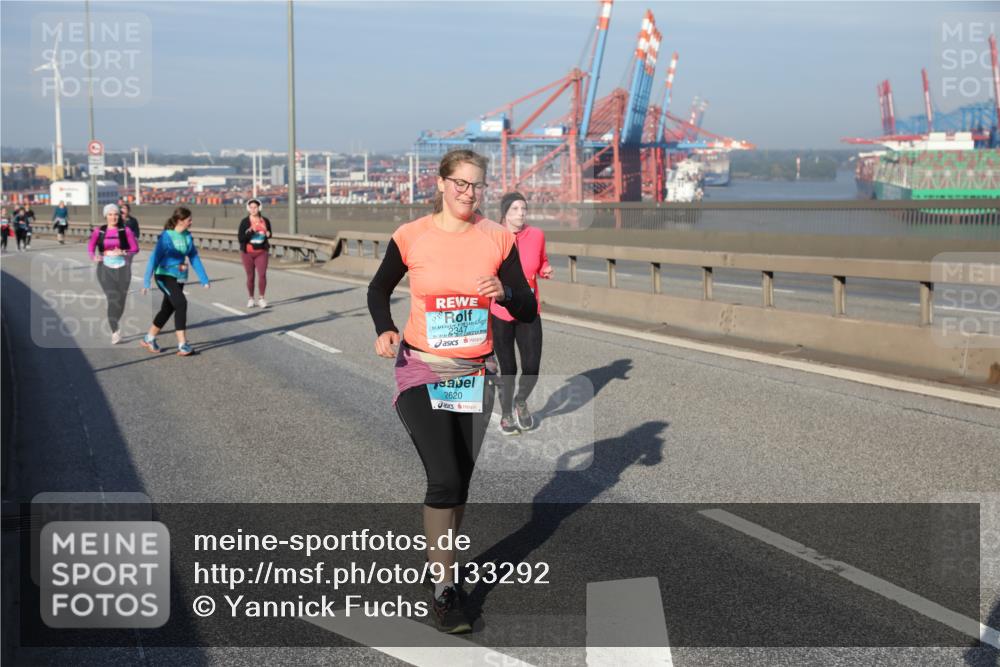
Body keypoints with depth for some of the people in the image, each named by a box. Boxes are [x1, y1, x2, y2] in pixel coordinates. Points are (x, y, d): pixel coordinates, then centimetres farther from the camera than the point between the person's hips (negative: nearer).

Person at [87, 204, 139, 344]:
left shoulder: (125, 230, 1)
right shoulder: (99, 231, 3)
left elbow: (135, 248, -1)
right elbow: (90, 247, -3)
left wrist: (123, 252, -20)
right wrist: (94, 257, -25)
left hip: (122, 268, 1)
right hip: (105, 269, -1)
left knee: (120, 300, 6)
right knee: (112, 299, -13)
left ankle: (115, 321, 36)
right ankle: (115, 331, -8)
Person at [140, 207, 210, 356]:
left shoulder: (187, 236, 3)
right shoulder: (166, 237, -17)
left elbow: (194, 258, 7)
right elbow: (154, 258, -18)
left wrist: (204, 279, 5)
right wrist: (146, 281, -20)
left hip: (180, 278, 7)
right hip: (165, 276, -7)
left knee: (168, 309, 14)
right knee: (181, 303, -21)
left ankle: (149, 339, 33)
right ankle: (182, 345, -20)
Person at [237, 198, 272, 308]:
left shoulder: (265, 221, 2)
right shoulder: (245, 222, -7)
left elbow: (269, 234, 19)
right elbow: (240, 238, -11)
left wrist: (268, 235, -5)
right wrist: (250, 232, -26)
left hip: (261, 252, 1)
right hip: (248, 253, -1)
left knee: (262, 275, -13)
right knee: (250, 276, 6)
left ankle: (261, 299, -3)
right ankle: (251, 299, 22)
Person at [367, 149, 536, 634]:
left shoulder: (497, 239, -2)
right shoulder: (411, 238, -6)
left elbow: (528, 311, 0)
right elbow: (379, 290, 9)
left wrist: (505, 293, -22)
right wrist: (385, 331, -10)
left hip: (476, 375, 3)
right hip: (422, 373, -3)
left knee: (459, 482, 12)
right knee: (444, 479, -15)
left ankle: (442, 559, 33)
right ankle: (444, 591, -5)